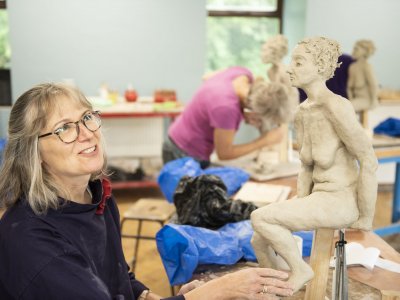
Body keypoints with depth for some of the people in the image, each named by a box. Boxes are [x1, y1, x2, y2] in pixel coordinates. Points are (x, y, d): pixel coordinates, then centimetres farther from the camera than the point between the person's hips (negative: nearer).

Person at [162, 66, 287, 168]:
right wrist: (264, 141, -16)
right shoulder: (226, 106, -36)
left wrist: (245, 115, -9)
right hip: (184, 156, -8)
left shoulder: (244, 74, -15)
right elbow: (224, 153, -21)